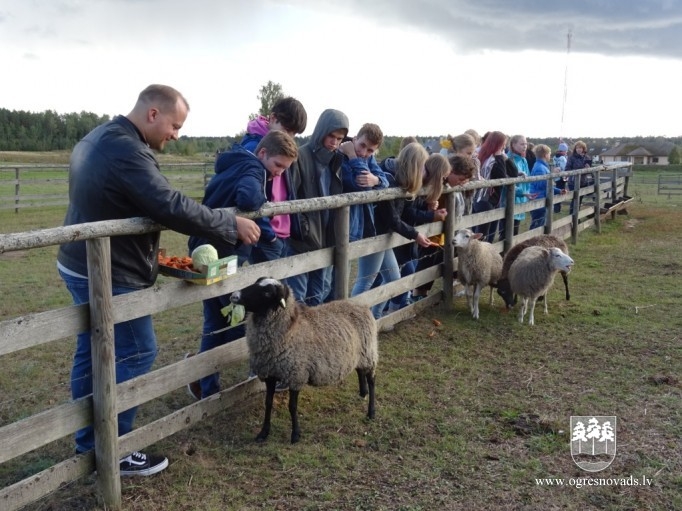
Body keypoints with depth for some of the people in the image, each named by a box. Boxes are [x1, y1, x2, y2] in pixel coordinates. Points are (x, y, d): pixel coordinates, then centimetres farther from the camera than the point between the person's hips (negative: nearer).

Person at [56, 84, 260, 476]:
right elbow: (173, 207, -31)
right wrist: (231, 224, -21)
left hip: (82, 266, 11)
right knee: (136, 354, 0)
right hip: (111, 276, -11)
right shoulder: (126, 150, -24)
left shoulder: (98, 138, 11)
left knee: (92, 353, 16)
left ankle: (89, 442, 28)